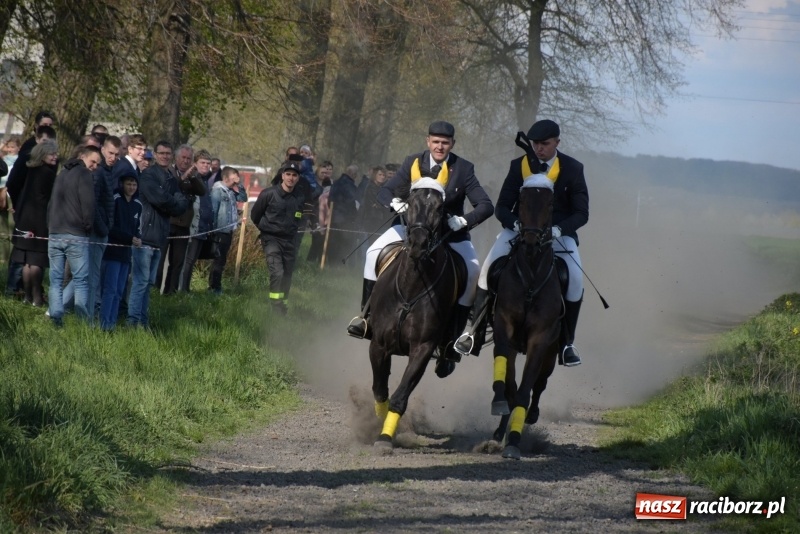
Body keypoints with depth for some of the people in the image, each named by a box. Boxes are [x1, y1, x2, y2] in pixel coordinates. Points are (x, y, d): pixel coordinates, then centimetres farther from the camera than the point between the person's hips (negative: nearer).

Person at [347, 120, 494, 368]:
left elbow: (485, 206, -15)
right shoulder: (413, 163, -6)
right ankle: (366, 314, -5)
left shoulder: (464, 169, -11)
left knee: (473, 270, -23)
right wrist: (395, 203, -30)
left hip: (450, 232, -2)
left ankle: (453, 337, -17)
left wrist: (464, 221, -34)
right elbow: (385, 192, -6)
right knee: (374, 252, -16)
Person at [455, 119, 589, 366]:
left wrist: (559, 229, -24)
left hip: (559, 233, -1)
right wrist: (515, 224, -22)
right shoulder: (519, 166, 1)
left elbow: (581, 213, -4)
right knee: (489, 267, -20)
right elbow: (502, 207, 1)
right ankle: (475, 330, -9)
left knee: (575, 280, -23)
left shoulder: (573, 169, -3)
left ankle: (567, 342, -5)